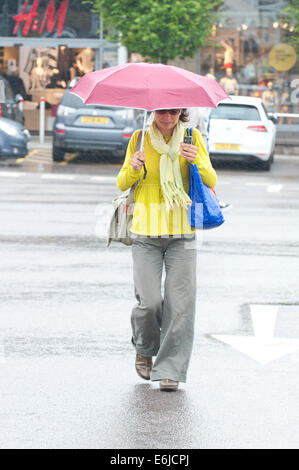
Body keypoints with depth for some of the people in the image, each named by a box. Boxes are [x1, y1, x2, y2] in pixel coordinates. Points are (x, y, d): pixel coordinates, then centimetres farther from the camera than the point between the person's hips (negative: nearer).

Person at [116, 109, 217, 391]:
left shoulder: (192, 137, 3)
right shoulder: (139, 139, 3)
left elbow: (211, 182, 1)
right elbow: (122, 184, 8)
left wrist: (196, 161, -20)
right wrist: (133, 169, -15)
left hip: (182, 233, 0)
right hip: (145, 232, 0)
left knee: (180, 302, -7)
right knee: (149, 301, -7)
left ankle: (171, 370, 2)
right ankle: (144, 349, 23)